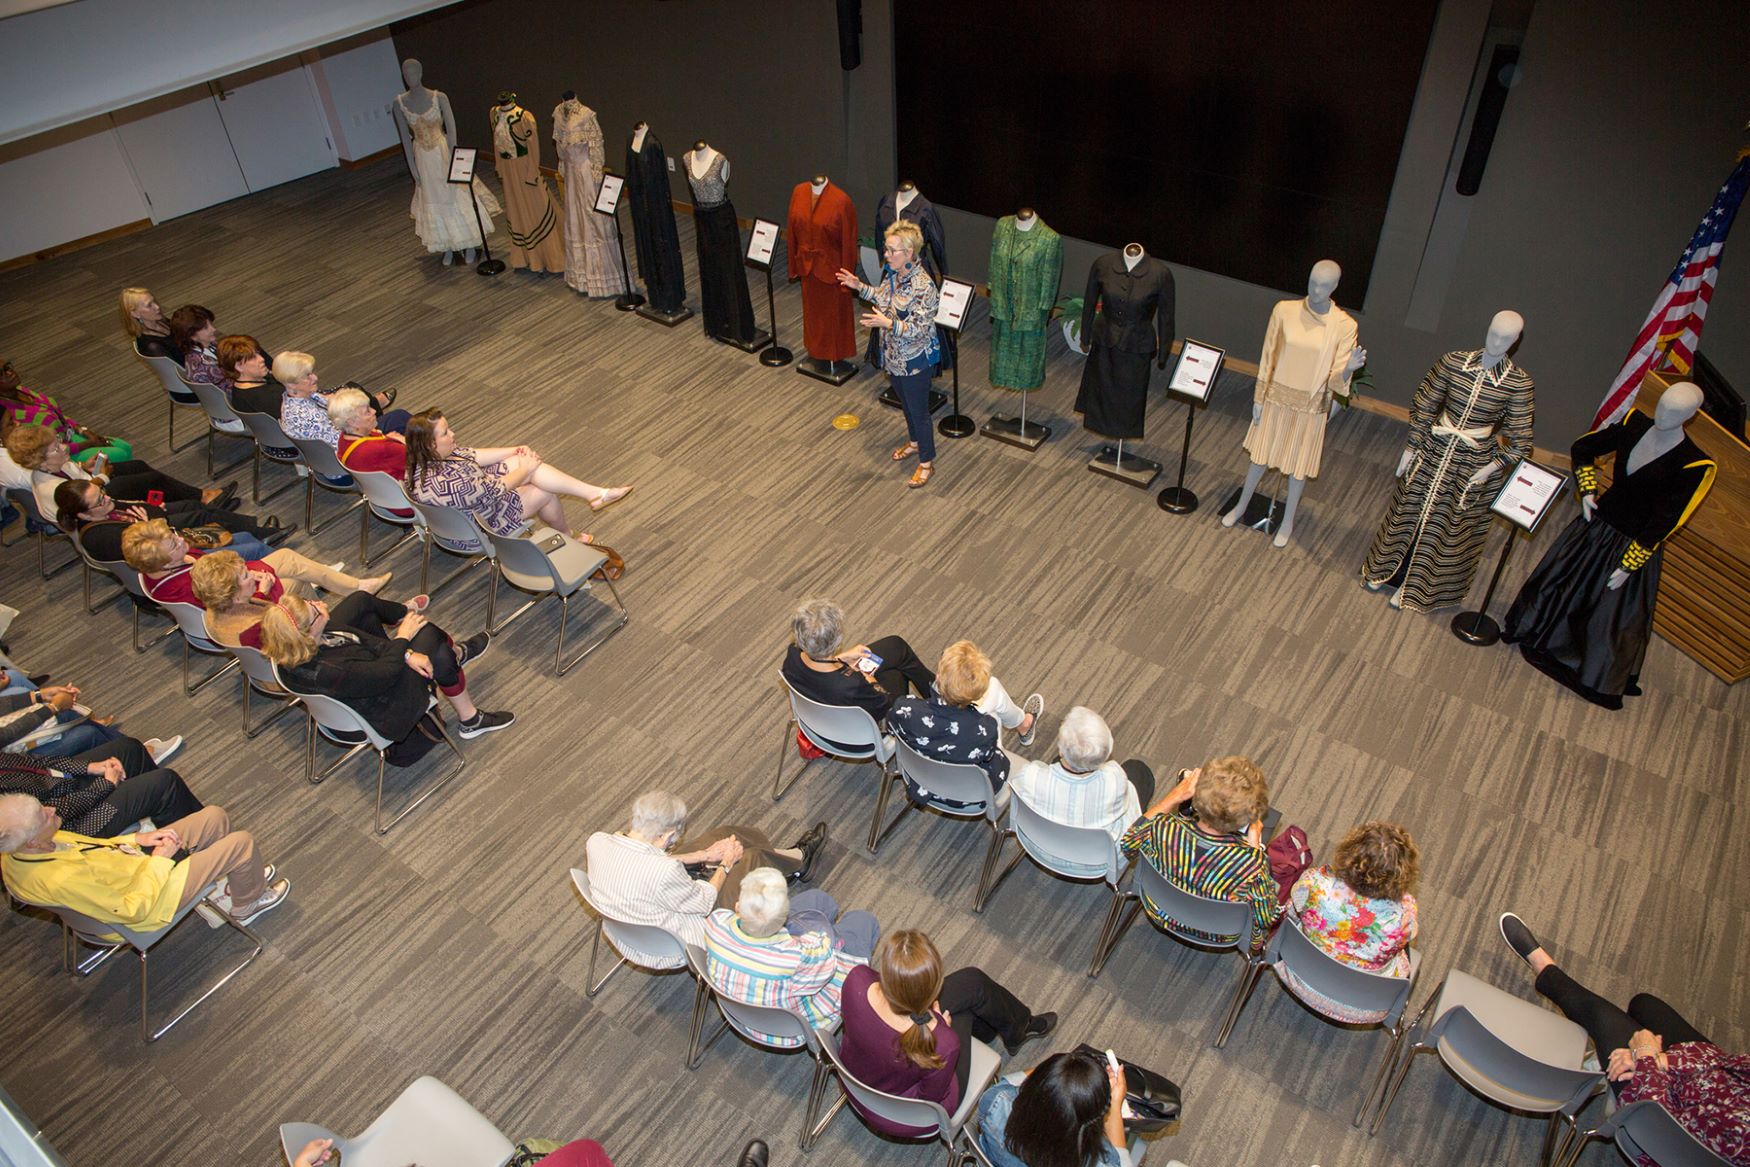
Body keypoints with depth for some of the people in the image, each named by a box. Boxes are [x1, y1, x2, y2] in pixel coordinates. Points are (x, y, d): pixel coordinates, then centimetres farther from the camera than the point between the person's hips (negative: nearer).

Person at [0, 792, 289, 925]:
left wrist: (139, 839, -4)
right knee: (242, 842, -5)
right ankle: (245, 904, 26)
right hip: (148, 895, -8)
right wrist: (159, 860, -18)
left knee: (215, 816, 12)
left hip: (132, 858, 8)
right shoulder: (60, 880, -40)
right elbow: (131, 911, -28)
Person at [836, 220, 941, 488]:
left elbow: (918, 329, -29)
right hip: (894, 355, 8)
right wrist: (859, 286, 4)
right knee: (906, 403, 27)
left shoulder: (924, 286, -30)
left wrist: (888, 323, -40)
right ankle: (915, 442, 50)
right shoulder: (892, 273, -4)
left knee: (918, 411, 7)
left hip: (915, 360, -8)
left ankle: (927, 463, 24)